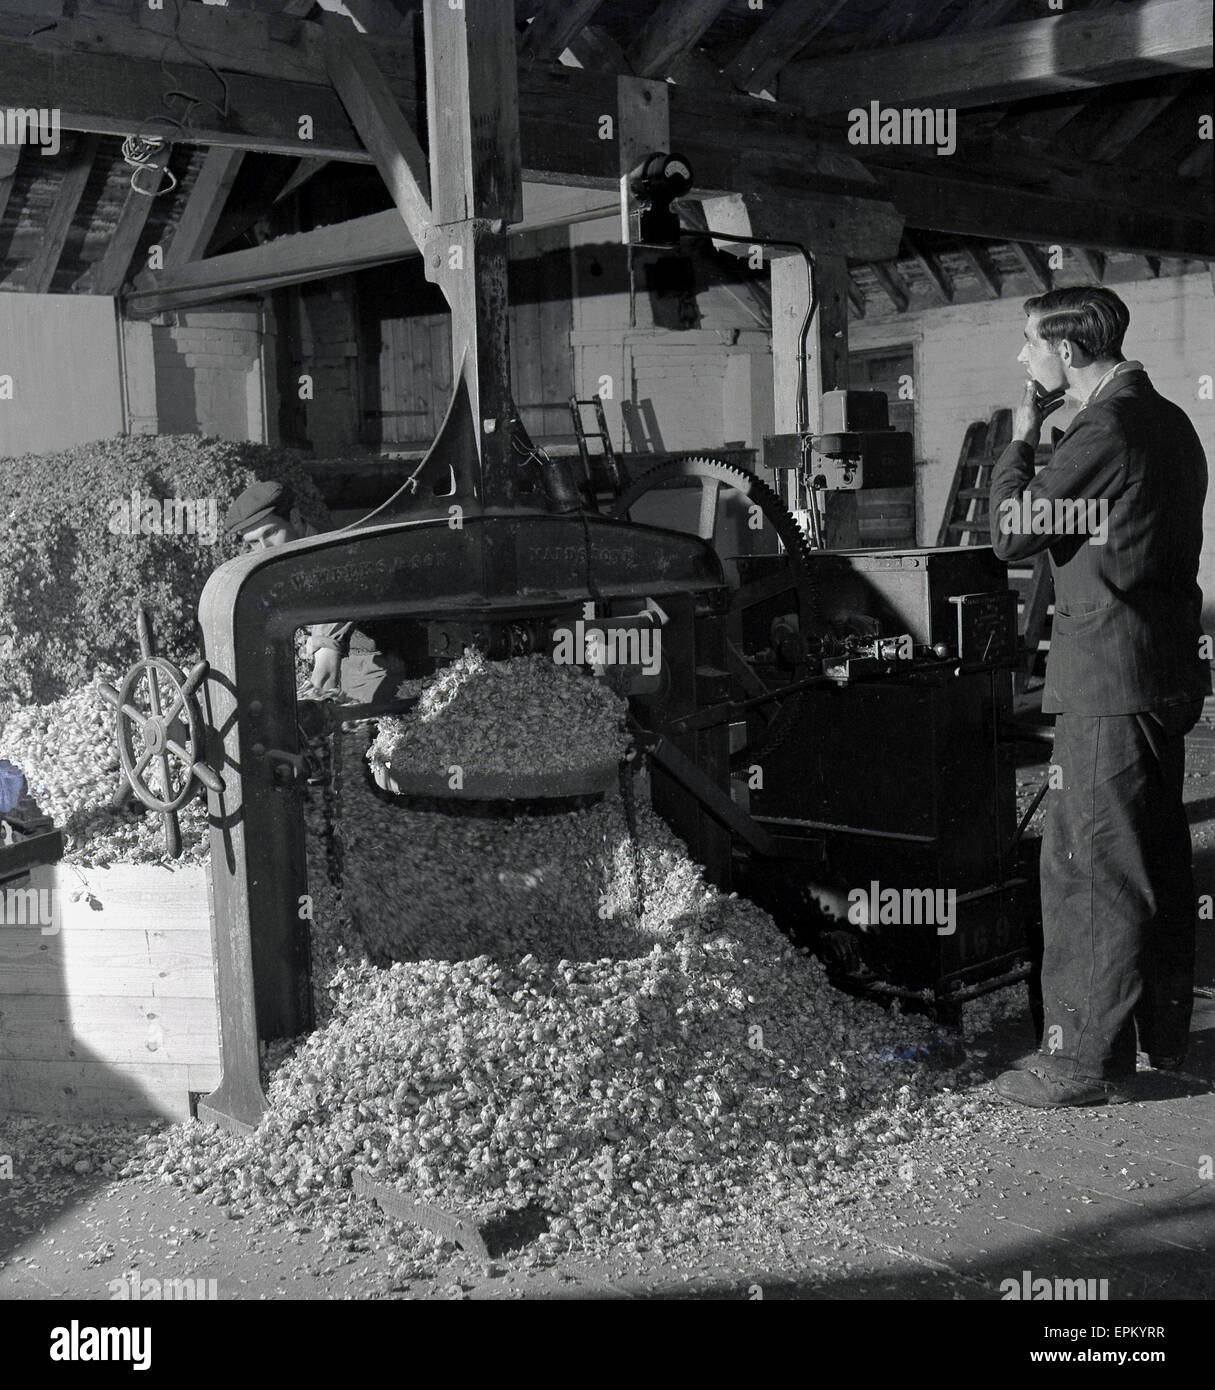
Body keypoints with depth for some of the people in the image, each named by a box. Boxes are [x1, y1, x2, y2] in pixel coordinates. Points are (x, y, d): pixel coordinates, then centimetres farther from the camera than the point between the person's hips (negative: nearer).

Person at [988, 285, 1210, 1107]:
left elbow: (1012, 532, -11)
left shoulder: (1105, 431, -17)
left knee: (1088, 868, -4)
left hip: (1109, 682, -10)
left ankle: (1087, 1056, 3)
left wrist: (1020, 443, -1)